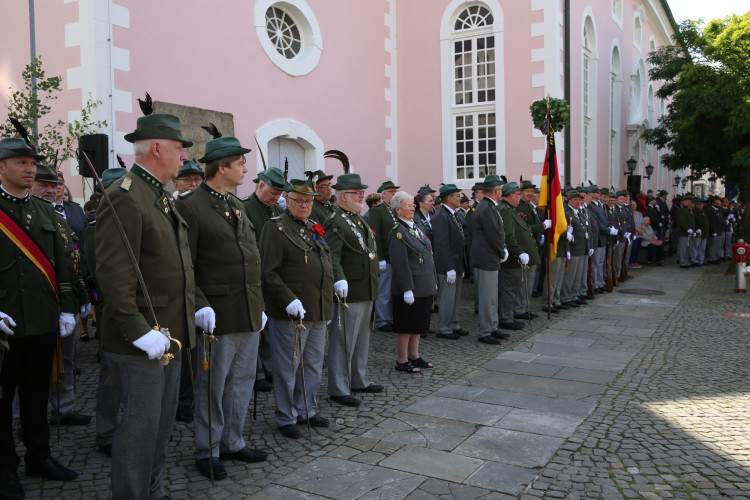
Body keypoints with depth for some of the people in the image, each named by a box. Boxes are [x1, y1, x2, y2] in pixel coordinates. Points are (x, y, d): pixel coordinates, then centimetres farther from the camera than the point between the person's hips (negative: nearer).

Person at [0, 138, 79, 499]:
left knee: (37, 392, 15)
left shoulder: (45, 210, 11)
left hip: (44, 321, 5)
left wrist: (67, 308, 9)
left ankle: (38, 456, 28)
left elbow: (60, 263, 13)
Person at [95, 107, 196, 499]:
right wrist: (139, 331, -24)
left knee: (162, 419, 19)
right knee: (141, 422, 2)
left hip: (169, 334, 10)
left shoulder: (162, 197, 15)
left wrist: (196, 307, 13)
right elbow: (113, 274, -23)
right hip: (140, 338, -10)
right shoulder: (125, 196, -16)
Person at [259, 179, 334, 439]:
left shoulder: (314, 228, 16)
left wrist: (331, 297, 15)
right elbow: (269, 273, -15)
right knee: (288, 367, 3)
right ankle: (286, 418, 17)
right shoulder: (275, 228, -8)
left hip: (319, 310, 8)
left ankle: (306, 410, 31)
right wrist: (289, 300, -23)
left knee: (313, 365, 16)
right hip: (291, 312, -8)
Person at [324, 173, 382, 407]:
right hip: (348, 292, -10)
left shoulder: (359, 219, 16)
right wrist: (339, 280, -39)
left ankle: (359, 381, 33)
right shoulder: (335, 223, -15)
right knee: (342, 341, 0)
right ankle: (338, 389, 10)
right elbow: (332, 256, -26)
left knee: (362, 339, 19)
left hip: (366, 291, 10)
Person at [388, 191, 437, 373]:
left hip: (423, 287, 9)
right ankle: (401, 361, 12)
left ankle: (414, 356, 27)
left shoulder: (416, 228, 14)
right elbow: (400, 263, -19)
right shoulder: (397, 232, -14)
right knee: (406, 325, 1)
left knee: (419, 323, 16)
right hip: (409, 287, -9)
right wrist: (407, 289, -22)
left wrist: (433, 281, 18)